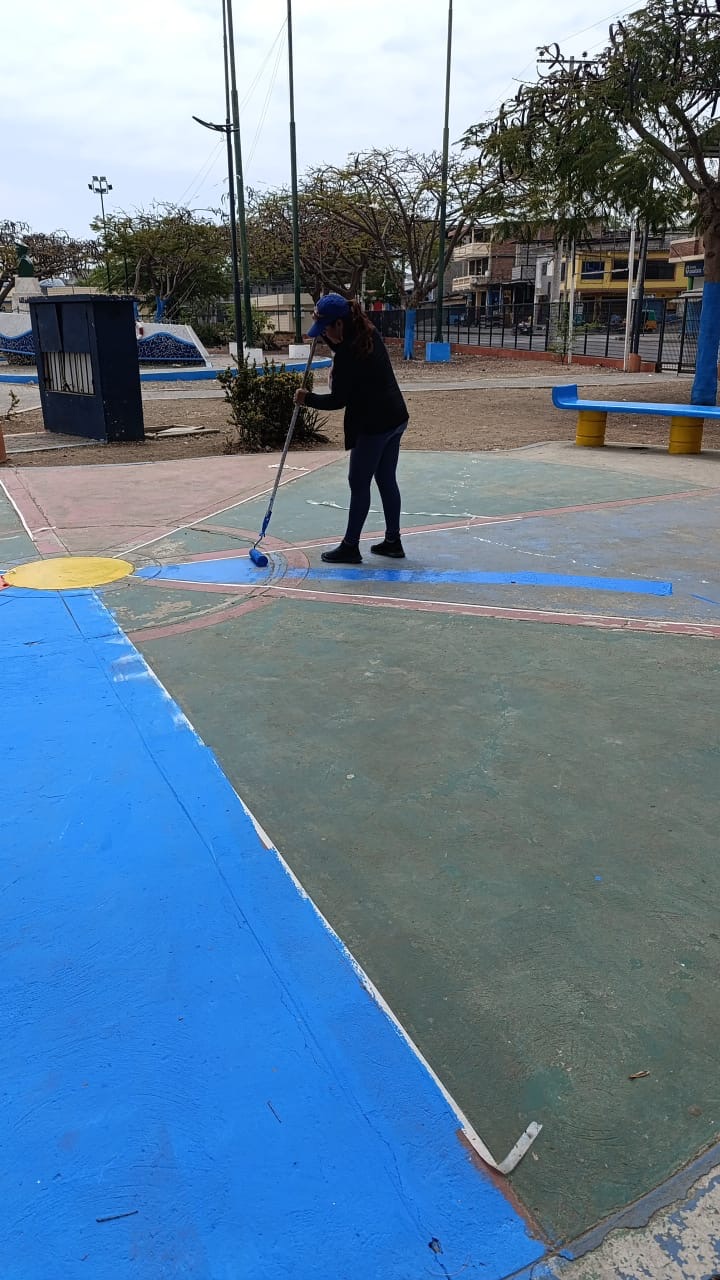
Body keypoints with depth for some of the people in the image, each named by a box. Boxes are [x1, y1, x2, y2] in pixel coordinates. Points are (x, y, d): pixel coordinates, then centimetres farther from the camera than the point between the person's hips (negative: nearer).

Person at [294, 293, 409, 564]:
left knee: (359, 484, 1)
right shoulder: (368, 334, 5)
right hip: (395, 418, 9)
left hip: (373, 425, -9)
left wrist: (307, 399, -1)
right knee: (387, 480, 15)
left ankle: (350, 547, 9)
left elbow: (337, 400, -16)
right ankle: (393, 541, 22)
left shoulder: (348, 355, -21)